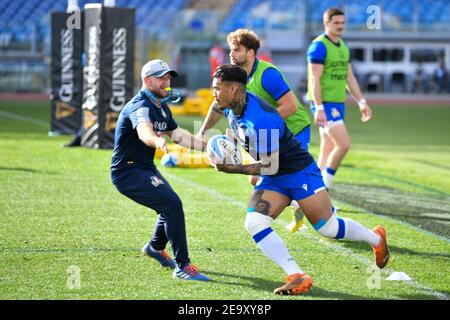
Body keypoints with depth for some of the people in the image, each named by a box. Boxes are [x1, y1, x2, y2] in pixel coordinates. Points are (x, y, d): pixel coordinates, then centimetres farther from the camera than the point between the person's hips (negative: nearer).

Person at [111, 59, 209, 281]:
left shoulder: (162, 108, 10)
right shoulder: (140, 106, -22)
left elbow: (179, 136, 19)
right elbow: (144, 131, -45)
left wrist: (208, 147, 8)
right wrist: (158, 141, -67)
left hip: (146, 168, 11)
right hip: (128, 171, -11)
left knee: (171, 207, 26)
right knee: (172, 204, -25)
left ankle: (155, 247, 54)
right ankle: (182, 266, -23)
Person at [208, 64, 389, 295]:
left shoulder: (259, 121, -33)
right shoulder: (230, 105, -7)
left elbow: (270, 167, -27)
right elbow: (216, 108, 20)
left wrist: (230, 169, -26)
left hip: (300, 172, -8)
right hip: (273, 180, 8)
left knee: (328, 228, -1)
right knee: (254, 222, -15)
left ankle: (376, 239, 29)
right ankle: (297, 277, -17)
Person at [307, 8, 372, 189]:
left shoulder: (343, 47, 15)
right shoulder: (319, 46, -12)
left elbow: (349, 77, 21)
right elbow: (314, 79, -17)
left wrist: (361, 102, 16)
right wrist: (319, 108, -23)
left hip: (338, 104, 9)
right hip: (325, 105, -8)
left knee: (328, 151, 8)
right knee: (344, 144, -17)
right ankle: (324, 186, -5)